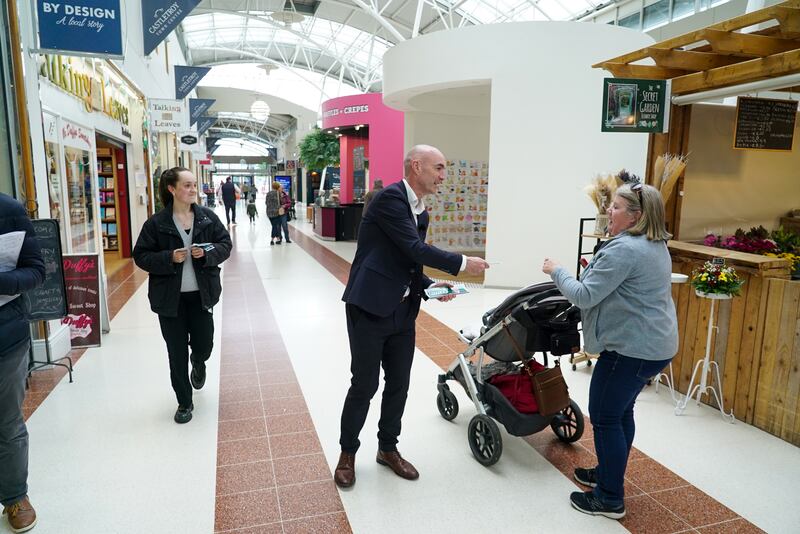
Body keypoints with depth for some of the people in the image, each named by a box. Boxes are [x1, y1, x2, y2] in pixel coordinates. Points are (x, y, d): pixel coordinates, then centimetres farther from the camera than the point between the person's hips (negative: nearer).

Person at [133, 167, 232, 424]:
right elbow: (141, 256, -4)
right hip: (170, 297, -1)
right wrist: (169, 258, -20)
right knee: (177, 352, 6)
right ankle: (184, 402, 23)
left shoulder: (208, 217, -1)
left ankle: (198, 362, 46)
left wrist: (209, 252, -15)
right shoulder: (156, 222, -7)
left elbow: (226, 244, 5)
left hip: (201, 294, 2)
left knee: (204, 344, 7)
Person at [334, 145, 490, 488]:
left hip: (402, 312, 8)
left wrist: (430, 287, 2)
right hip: (369, 309, -8)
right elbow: (416, 249, -20)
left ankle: (388, 448, 33)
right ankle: (348, 453, 23)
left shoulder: (421, 213, 13)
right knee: (364, 385, 3)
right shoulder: (390, 197, -14)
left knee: (399, 384, 14)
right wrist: (462, 264, -11)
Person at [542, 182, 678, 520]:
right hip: (656, 345, 10)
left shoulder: (623, 249, -21)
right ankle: (609, 472, 36)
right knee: (621, 411, 21)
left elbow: (584, 296, -20)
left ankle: (610, 499, 11)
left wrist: (556, 271, -6)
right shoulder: (657, 246, 12)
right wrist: (595, 272, 11)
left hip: (631, 348, -10)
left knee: (604, 416, 1)